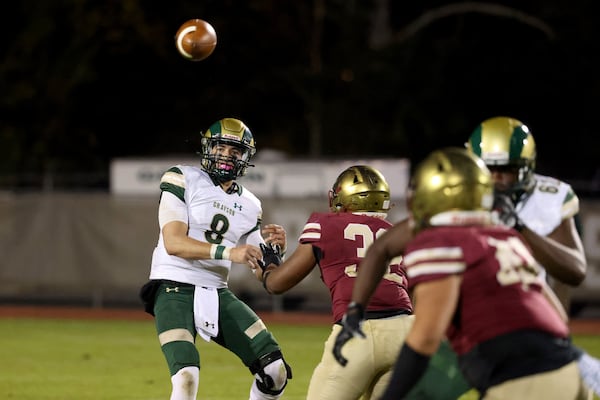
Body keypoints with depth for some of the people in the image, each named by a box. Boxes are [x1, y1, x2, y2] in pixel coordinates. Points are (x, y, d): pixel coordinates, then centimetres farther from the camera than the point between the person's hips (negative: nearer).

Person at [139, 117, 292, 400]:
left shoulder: (249, 206, 12)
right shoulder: (183, 180, -4)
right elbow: (173, 243, -16)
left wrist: (272, 248, -9)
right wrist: (228, 252, -27)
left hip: (217, 294, 6)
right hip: (175, 289, -6)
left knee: (275, 372, -2)